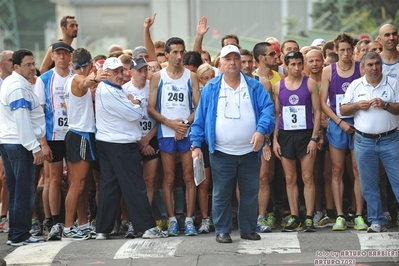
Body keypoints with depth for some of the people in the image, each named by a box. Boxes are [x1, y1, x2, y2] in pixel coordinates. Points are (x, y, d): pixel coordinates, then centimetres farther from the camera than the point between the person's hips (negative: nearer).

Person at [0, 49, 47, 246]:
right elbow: (22, 121, -21)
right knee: (24, 191, -6)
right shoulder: (19, 88, -16)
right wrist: (35, 148, -18)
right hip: (20, 145, -10)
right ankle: (20, 235, -3)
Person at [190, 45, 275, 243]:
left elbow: (267, 109, -4)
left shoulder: (254, 87, 5)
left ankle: (248, 229, 19)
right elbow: (200, 118, 4)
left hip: (249, 151, 1)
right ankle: (222, 231, 12)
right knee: (221, 194, 2)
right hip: (221, 153, -1)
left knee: (250, 193, 8)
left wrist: (261, 130, -21)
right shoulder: (211, 89, 4)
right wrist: (196, 144, -3)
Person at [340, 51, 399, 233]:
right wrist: (357, 105, -10)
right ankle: (377, 221, 15)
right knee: (369, 184, 6)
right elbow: (343, 110, 8)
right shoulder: (356, 85, 8)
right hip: (364, 141, 2)